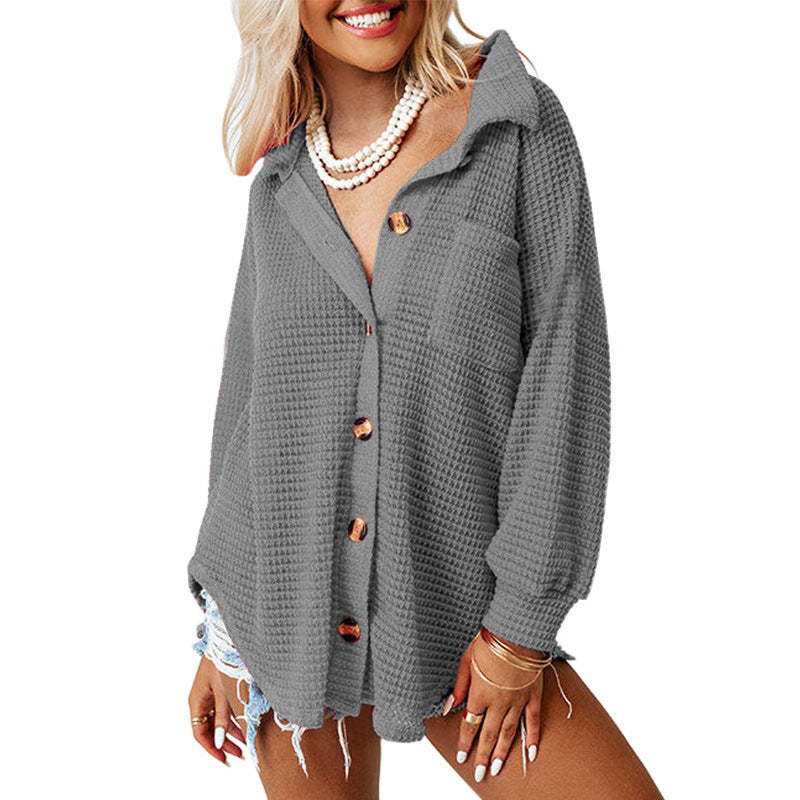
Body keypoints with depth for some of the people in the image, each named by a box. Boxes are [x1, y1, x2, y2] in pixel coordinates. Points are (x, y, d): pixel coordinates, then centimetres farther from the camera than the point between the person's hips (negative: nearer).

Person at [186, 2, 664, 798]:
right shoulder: (283, 188, 3)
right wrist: (225, 630, 7)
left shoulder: (519, 120, -7)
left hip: (447, 612, -2)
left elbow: (566, 363, -11)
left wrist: (521, 623, -14)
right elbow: (251, 400, 8)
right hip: (290, 604, 3)